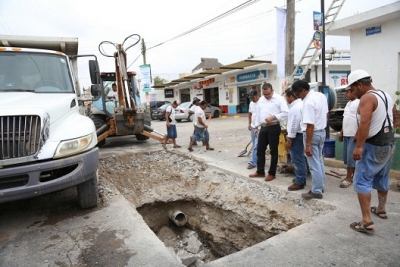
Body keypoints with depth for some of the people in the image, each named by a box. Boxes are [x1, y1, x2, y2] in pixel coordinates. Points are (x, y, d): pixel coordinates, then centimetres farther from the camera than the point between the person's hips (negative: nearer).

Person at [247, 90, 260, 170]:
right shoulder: (251, 103, 10)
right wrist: (249, 124, 16)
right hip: (253, 127, 8)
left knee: (256, 146, -6)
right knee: (255, 145, 15)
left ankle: (252, 162, -2)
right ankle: (258, 160, 27)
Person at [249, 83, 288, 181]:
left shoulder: (279, 98, -8)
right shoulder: (261, 100, 12)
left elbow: (286, 113, -14)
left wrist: (273, 117, -22)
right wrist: (256, 127, 15)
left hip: (274, 128, -6)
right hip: (263, 127, 7)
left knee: (273, 151, 4)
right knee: (260, 150, 10)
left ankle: (272, 173, 17)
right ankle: (260, 171, 23)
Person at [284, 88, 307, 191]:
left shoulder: (295, 108, -22)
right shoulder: (301, 104, 11)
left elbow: (293, 126, -23)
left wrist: (289, 140, -18)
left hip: (296, 136, -11)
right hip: (300, 134, 11)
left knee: (297, 160, -2)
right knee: (300, 158, 20)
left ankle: (299, 182, 8)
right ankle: (301, 179, 33)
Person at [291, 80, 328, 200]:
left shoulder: (308, 102, -26)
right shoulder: (321, 95, 4)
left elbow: (310, 126, -27)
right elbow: (326, 114, 16)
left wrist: (307, 145, -24)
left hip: (313, 134, -10)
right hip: (322, 132, 10)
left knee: (314, 164, 1)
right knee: (319, 161, 20)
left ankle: (317, 191, 11)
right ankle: (320, 186, 32)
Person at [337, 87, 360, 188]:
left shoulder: (359, 103, -13)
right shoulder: (348, 103, 16)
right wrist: (341, 132, 18)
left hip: (354, 135, -9)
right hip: (346, 134, 9)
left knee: (351, 156, -4)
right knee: (347, 156, 13)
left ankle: (348, 178, 3)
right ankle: (354, 176, 24)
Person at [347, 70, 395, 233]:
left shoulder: (367, 98, -17)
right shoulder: (387, 96, 13)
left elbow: (365, 123, -29)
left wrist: (359, 146, -30)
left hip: (373, 146, -9)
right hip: (389, 143, 9)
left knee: (362, 181, -6)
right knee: (382, 178, 22)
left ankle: (367, 221, -7)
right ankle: (381, 209, 39)